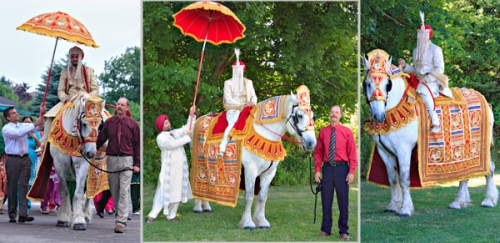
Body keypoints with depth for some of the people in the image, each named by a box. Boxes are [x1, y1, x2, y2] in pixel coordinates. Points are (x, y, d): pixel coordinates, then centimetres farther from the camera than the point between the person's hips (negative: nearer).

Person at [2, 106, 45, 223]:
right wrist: (34, 125, -25)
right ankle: (12, 215, 9)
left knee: (23, 186, -4)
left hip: (25, 159, 4)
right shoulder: (6, 128, -3)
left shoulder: (24, 125, 13)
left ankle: (23, 214, -10)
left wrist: (42, 116, -16)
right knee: (12, 187, 2)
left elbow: (37, 127, -1)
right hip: (12, 160, -4)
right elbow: (19, 133, -21)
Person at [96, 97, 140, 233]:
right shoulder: (108, 122, 7)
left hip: (126, 160, -3)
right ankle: (120, 215, 25)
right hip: (112, 159, 3)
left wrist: (137, 164, -1)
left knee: (124, 192, -9)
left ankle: (121, 222, -11)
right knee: (114, 191, 10)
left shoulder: (133, 124, 3)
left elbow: (137, 145, 4)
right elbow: (100, 140, 7)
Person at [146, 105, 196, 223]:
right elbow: (174, 144, -19)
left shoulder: (175, 133, 13)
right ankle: (152, 215, -2)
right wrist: (188, 137, -12)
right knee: (164, 191, -7)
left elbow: (187, 128, 14)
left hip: (180, 168, 6)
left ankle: (171, 215, 15)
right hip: (168, 168, -6)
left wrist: (191, 115, 3)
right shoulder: (161, 137, -6)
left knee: (177, 191, 7)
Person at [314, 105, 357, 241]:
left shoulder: (347, 132, 0)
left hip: (342, 168, -2)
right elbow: (318, 152, 7)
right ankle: (326, 230, 17)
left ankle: (344, 231, 14)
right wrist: (317, 170, -1)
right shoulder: (323, 132, 5)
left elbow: (352, 153, -2)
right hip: (327, 168, 2)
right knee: (326, 201, 7)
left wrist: (351, 172, -9)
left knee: (343, 201, 4)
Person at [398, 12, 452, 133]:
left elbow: (439, 69, -10)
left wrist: (426, 79, -20)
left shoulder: (435, 50, -4)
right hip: (419, 81, 7)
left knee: (423, 90, -38)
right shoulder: (416, 51, 16)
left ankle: (435, 122, -36)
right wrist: (404, 66, 2)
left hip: (433, 82, -7)